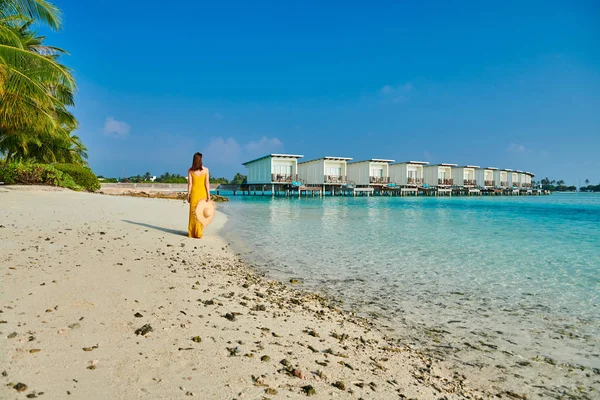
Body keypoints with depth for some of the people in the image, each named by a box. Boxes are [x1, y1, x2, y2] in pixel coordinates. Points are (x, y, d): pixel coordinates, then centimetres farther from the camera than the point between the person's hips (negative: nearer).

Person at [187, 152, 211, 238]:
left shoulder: (190, 170, -3)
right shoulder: (205, 170, -4)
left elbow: (190, 184, -4)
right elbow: (207, 183, -5)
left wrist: (188, 195, 2)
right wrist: (208, 195, -2)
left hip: (194, 192, 0)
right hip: (202, 192, 0)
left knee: (193, 212, 8)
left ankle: (192, 233, 11)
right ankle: (198, 233, 7)